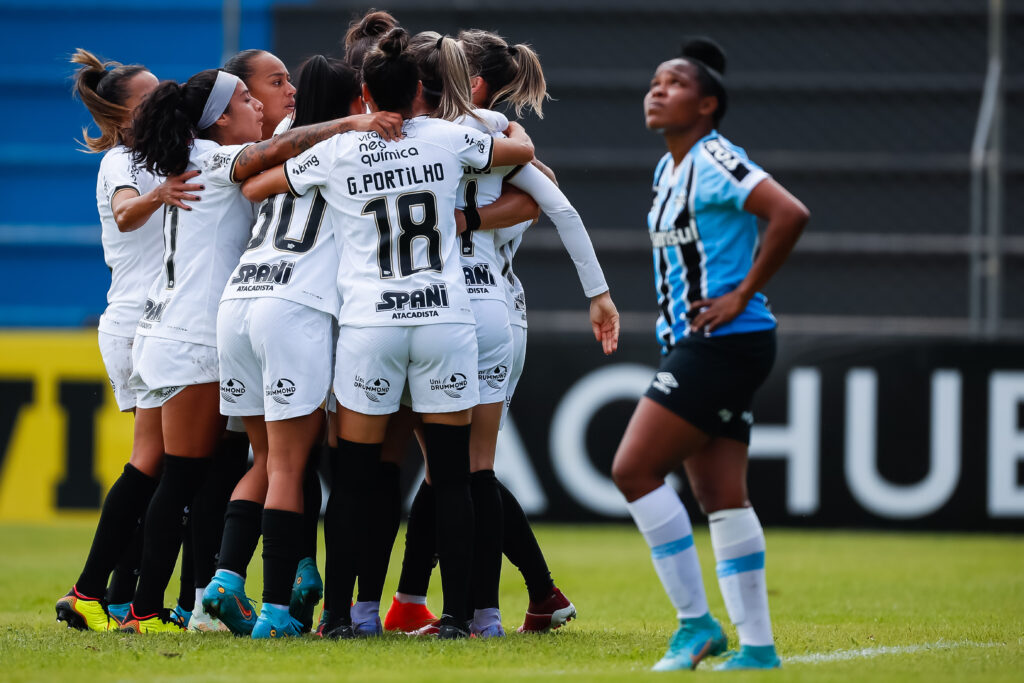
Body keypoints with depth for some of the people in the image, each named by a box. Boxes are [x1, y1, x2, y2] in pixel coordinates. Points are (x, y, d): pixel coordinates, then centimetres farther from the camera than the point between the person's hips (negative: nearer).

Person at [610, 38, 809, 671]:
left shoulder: (714, 161, -13)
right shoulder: (669, 168, 16)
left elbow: (791, 214, -25)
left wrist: (742, 296, -20)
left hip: (724, 343, -9)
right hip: (695, 346, 9)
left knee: (635, 470, -12)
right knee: (722, 497, 6)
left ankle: (696, 621, -6)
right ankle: (757, 647, 6)